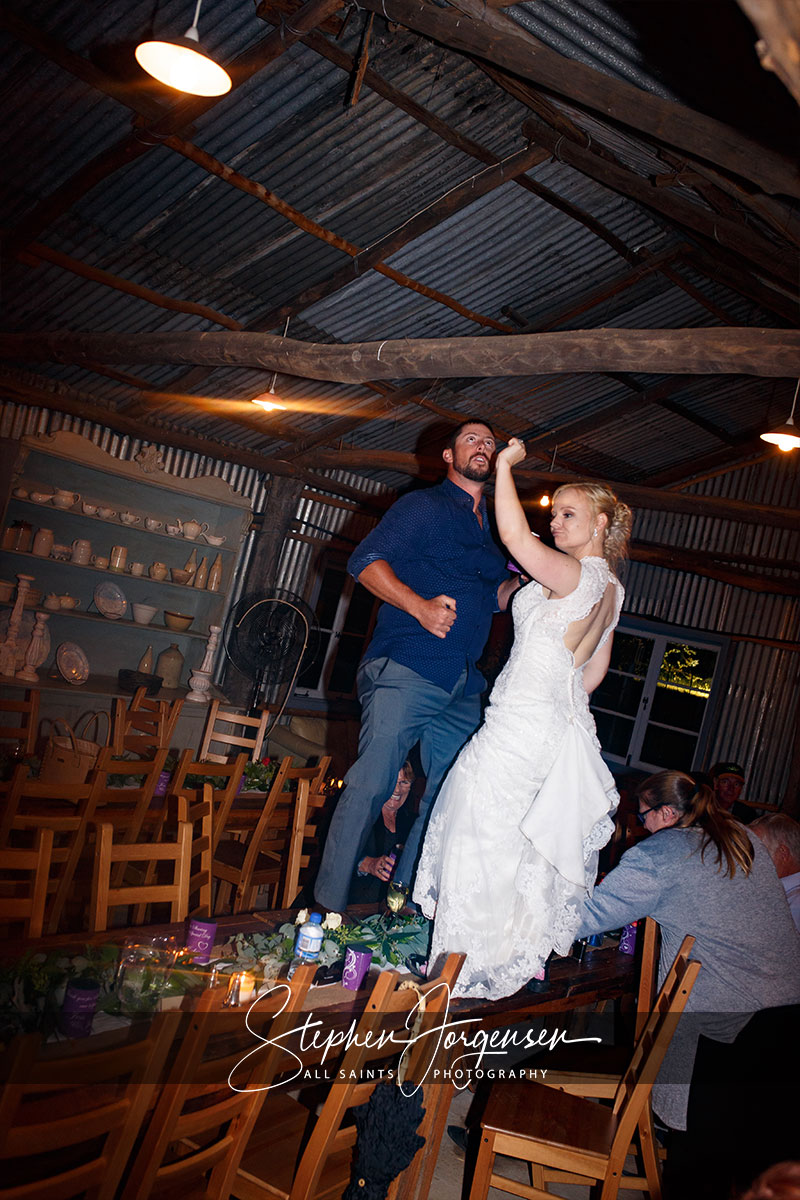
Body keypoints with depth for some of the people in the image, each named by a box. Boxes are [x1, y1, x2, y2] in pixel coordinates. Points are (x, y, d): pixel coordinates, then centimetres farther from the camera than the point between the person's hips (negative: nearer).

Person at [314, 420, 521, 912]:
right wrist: (419, 605, -21)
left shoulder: (493, 529, 23)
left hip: (464, 687, 7)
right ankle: (327, 908, 0)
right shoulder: (424, 506, 2)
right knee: (370, 786, -10)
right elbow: (366, 561, -7)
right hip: (406, 671, -7)